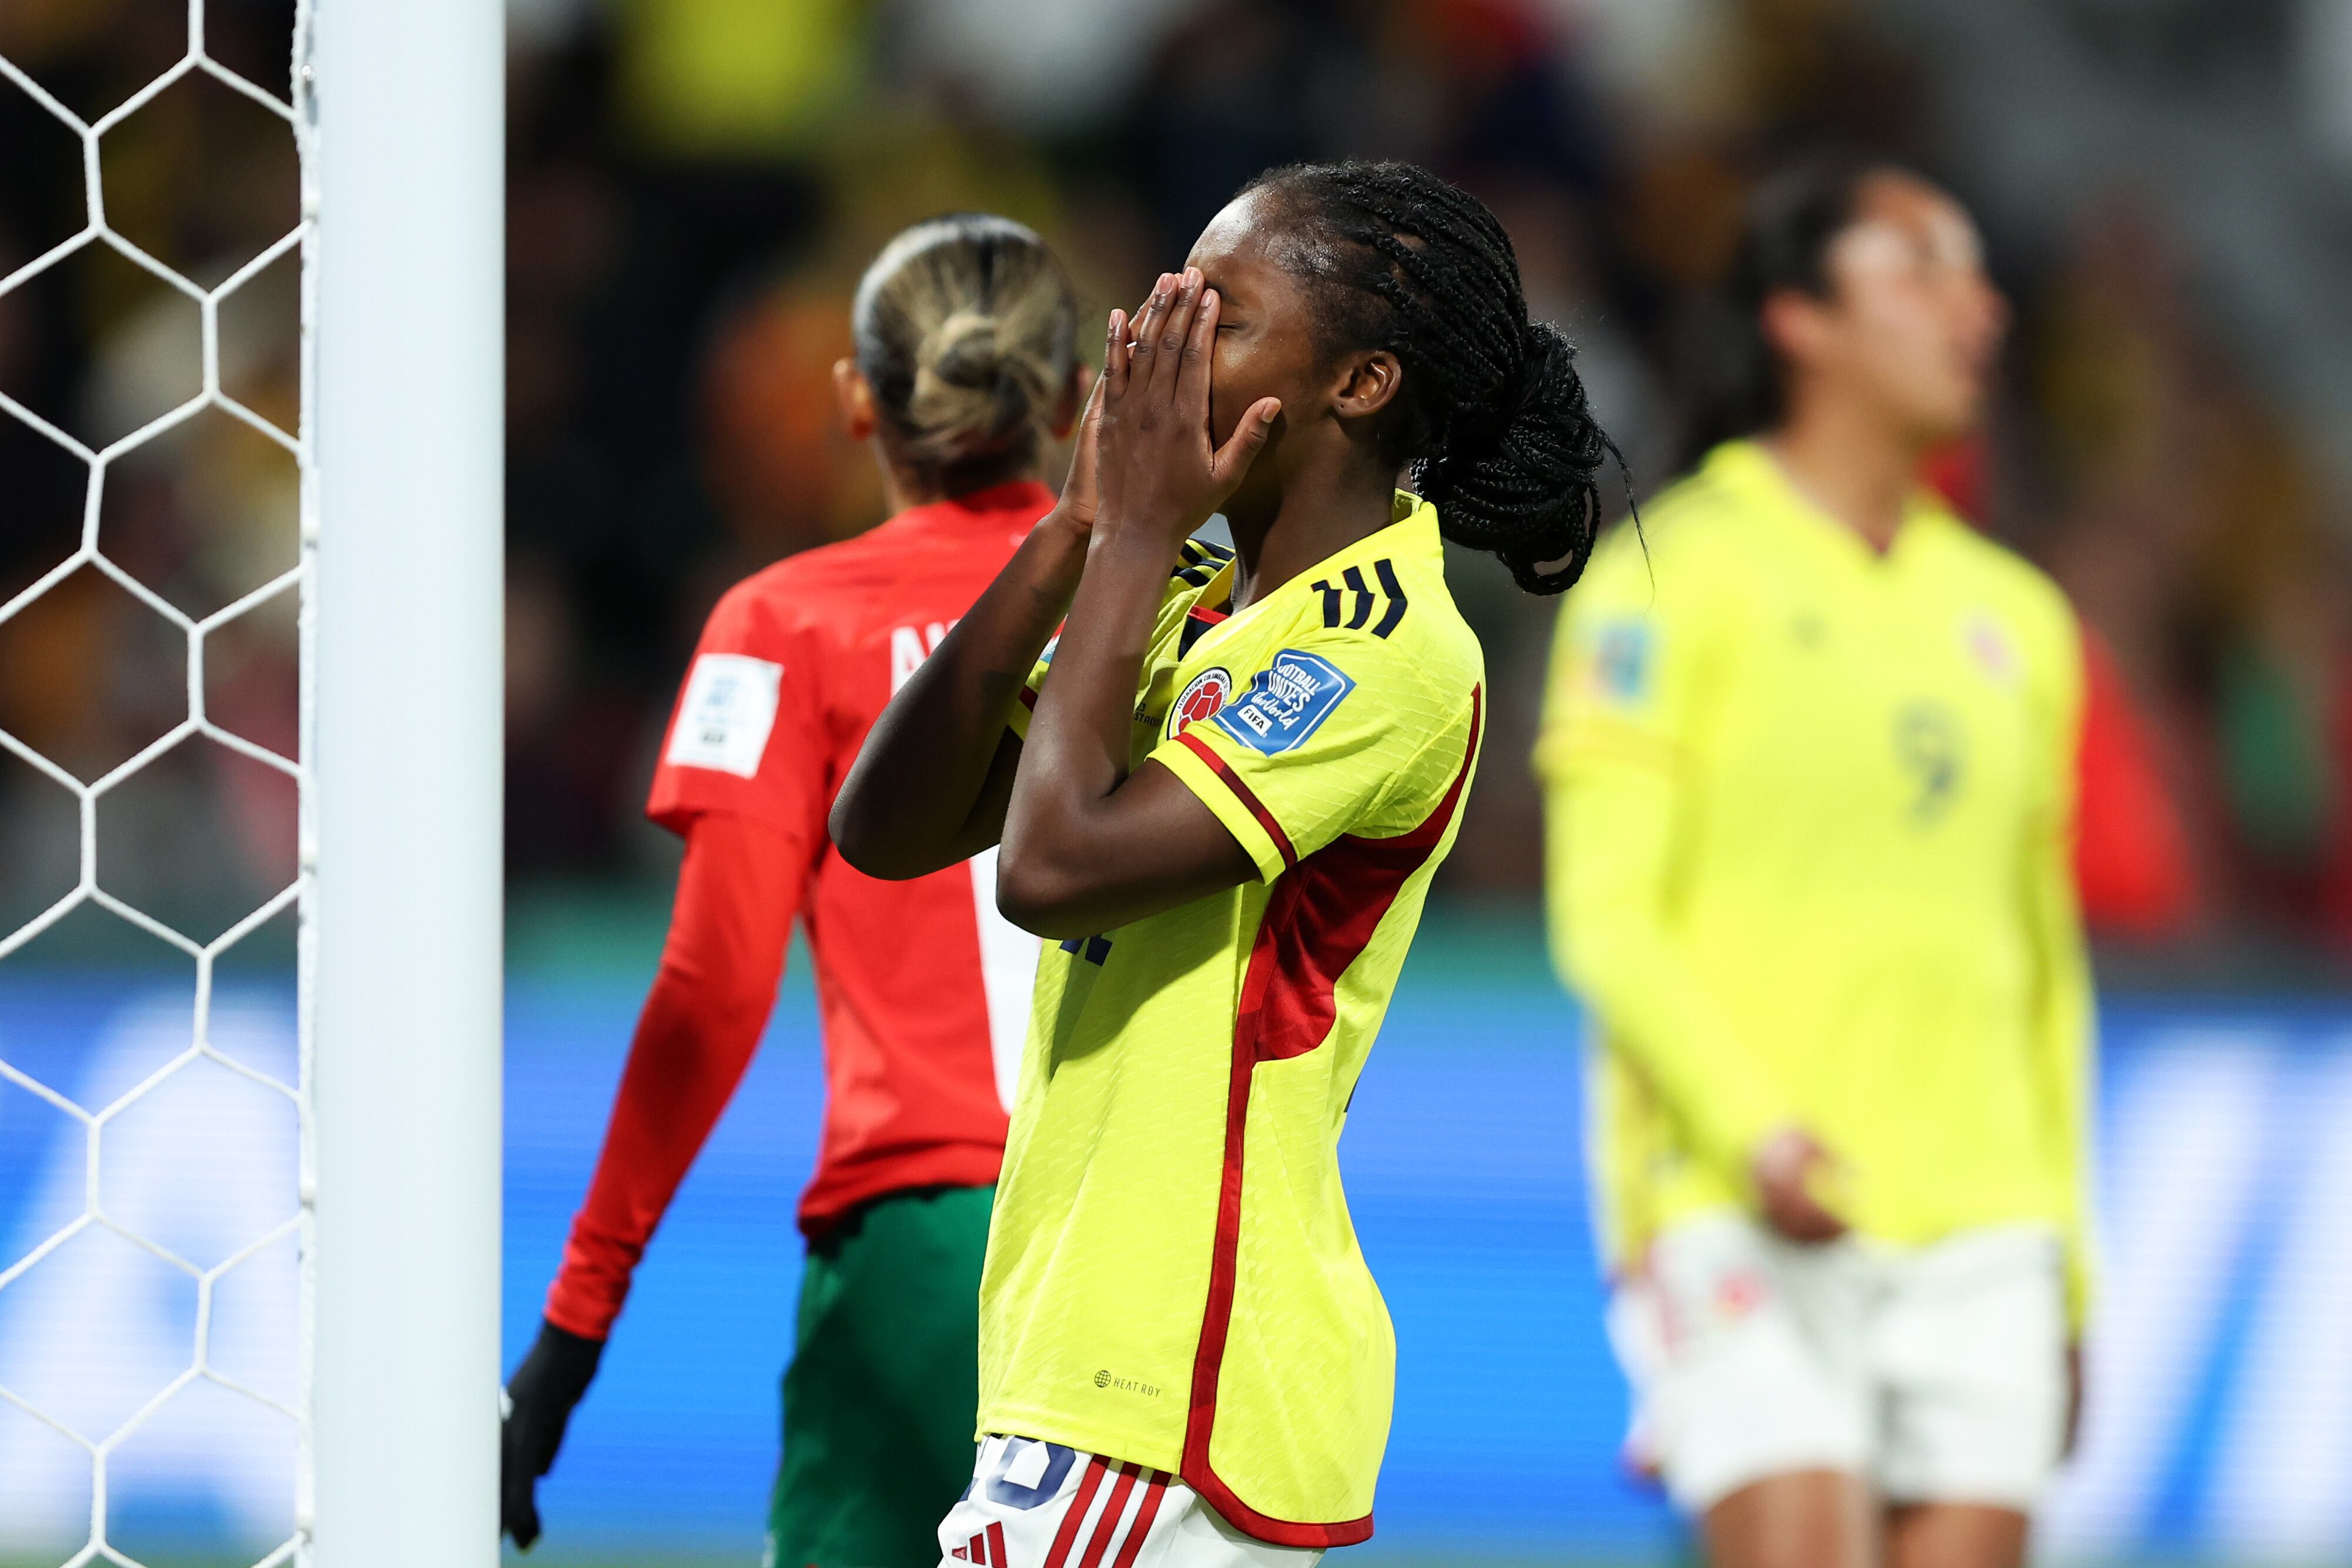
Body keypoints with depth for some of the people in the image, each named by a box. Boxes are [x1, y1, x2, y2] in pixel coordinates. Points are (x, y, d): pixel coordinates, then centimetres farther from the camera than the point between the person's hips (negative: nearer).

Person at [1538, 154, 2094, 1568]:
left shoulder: (2017, 617, 17)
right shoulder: (1678, 577, 0)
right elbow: (1606, 918, -7)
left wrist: (2065, 1267, 20)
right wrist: (1752, 1132, -21)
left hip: (1981, 1237, 5)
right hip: (1742, 1223, -5)